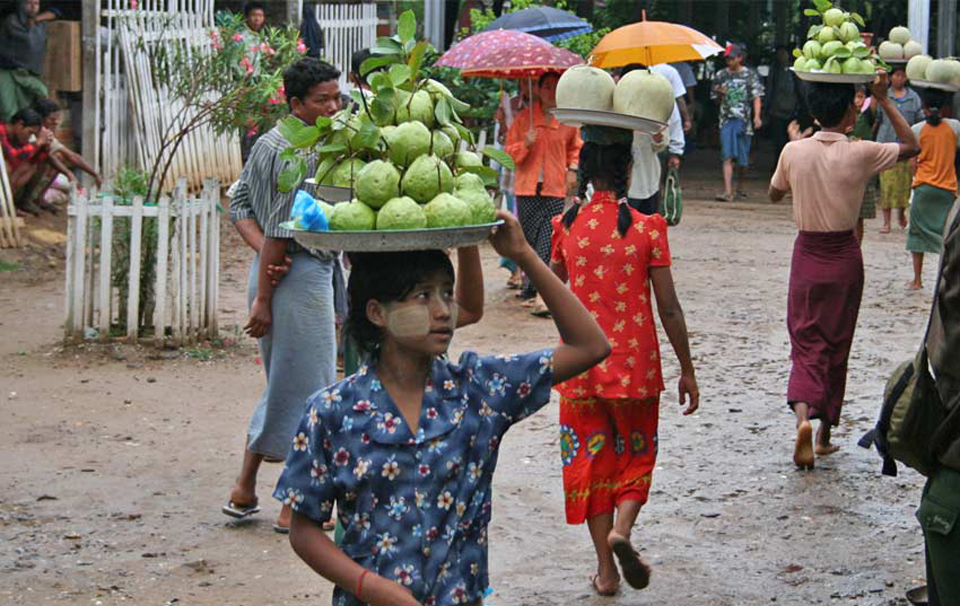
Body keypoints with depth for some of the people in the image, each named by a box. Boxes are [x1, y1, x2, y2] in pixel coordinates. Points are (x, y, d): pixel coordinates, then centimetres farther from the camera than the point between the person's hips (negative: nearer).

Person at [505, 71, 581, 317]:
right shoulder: (523, 118, 4)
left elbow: (575, 148, 25)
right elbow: (510, 153, 7)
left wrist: (573, 168, 8)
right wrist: (525, 144, -12)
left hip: (556, 189, 0)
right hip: (527, 188, 0)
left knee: (548, 242, -12)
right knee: (528, 240, 4)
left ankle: (539, 293, -16)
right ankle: (532, 289, 17)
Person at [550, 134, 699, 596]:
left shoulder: (566, 225, -4)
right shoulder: (647, 228, -11)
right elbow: (668, 308, -9)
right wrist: (687, 370, 1)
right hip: (635, 362, -1)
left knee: (590, 455, 12)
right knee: (636, 452, 18)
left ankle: (606, 569, 13)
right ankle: (621, 528, -9)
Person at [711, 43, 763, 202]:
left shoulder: (750, 75, 5)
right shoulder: (720, 75, 10)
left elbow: (756, 97, 0)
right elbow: (716, 99, 17)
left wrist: (756, 116, -14)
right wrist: (720, 94, -7)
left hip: (744, 120, 0)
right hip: (726, 119, 0)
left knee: (743, 159, 8)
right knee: (727, 157, -12)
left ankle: (740, 188, 29)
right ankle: (728, 191, -19)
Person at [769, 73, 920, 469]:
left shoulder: (793, 152, -8)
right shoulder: (860, 154, -13)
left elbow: (775, 194, 11)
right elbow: (911, 146, 3)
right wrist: (884, 101, 2)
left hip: (807, 254, 1)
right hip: (844, 257, -1)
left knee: (806, 342, 5)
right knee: (835, 346, 12)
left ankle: (802, 415, -21)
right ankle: (825, 434, 19)